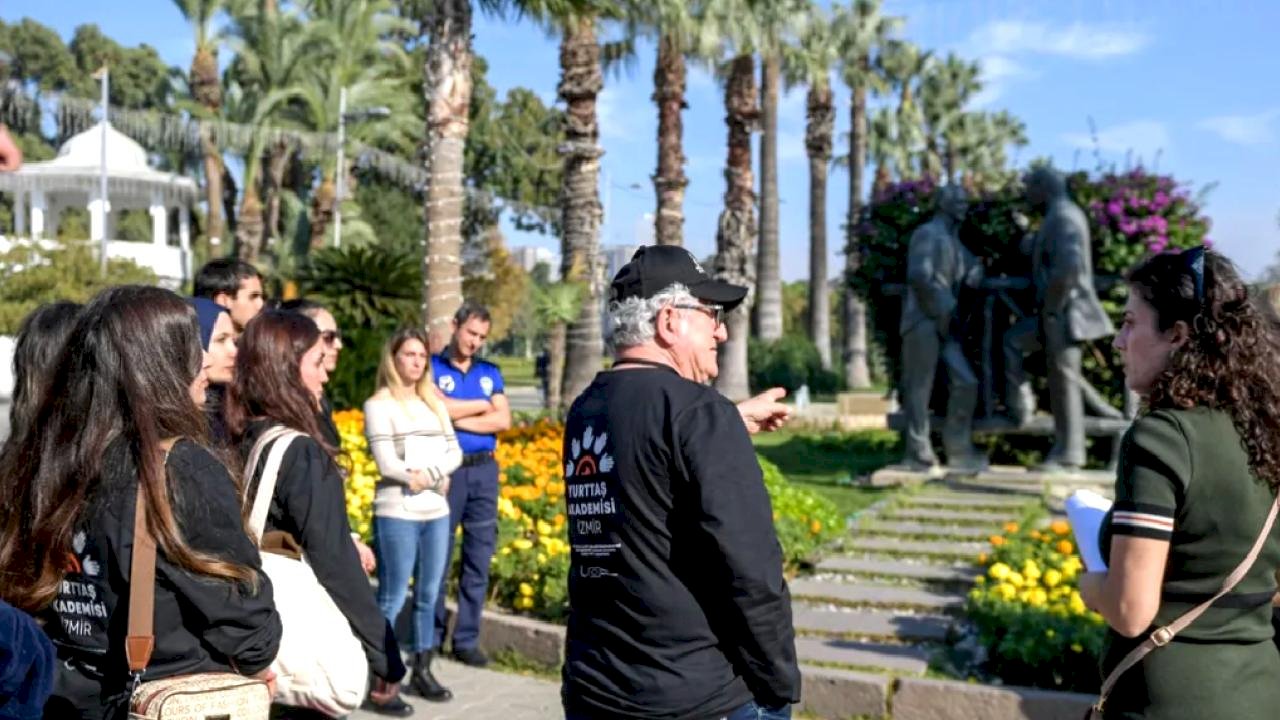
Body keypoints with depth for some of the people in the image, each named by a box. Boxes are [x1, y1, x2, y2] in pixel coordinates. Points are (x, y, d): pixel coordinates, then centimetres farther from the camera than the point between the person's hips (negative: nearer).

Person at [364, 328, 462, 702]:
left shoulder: (434, 403, 15)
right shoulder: (379, 405, -3)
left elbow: (454, 452, 10)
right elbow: (388, 465, -11)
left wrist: (428, 473, -9)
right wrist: (438, 479, -7)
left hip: (437, 512, 6)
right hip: (397, 513, -6)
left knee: (428, 597, 10)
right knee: (392, 600, -3)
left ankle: (422, 671, 20)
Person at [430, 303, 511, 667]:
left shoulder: (491, 373, 13)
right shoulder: (432, 367, 1)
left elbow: (503, 421, 1)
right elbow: (435, 409, -15)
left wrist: (457, 417, -8)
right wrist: (481, 405, -3)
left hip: (484, 471, 4)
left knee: (479, 559, 5)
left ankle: (466, 639, 14)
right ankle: (431, 636, 17)